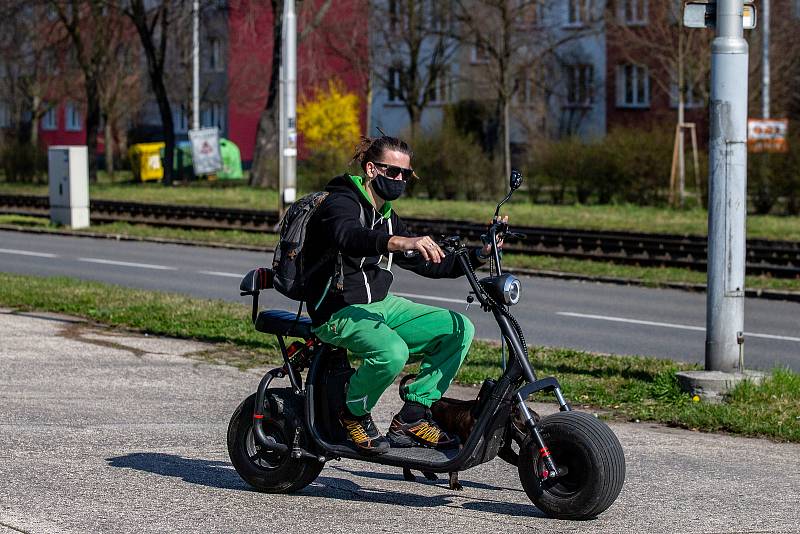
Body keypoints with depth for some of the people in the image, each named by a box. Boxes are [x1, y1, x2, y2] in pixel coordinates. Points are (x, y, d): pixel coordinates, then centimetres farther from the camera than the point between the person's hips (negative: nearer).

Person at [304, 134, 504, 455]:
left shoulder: (387, 217, 17)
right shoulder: (340, 203, -11)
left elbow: (428, 264, 20)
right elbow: (349, 237, -36)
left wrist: (477, 256, 5)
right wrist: (401, 242, -53)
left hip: (380, 305, 9)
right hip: (339, 312, -9)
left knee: (459, 329, -6)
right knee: (392, 352, -37)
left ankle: (412, 417, -4)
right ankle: (354, 414, -7)